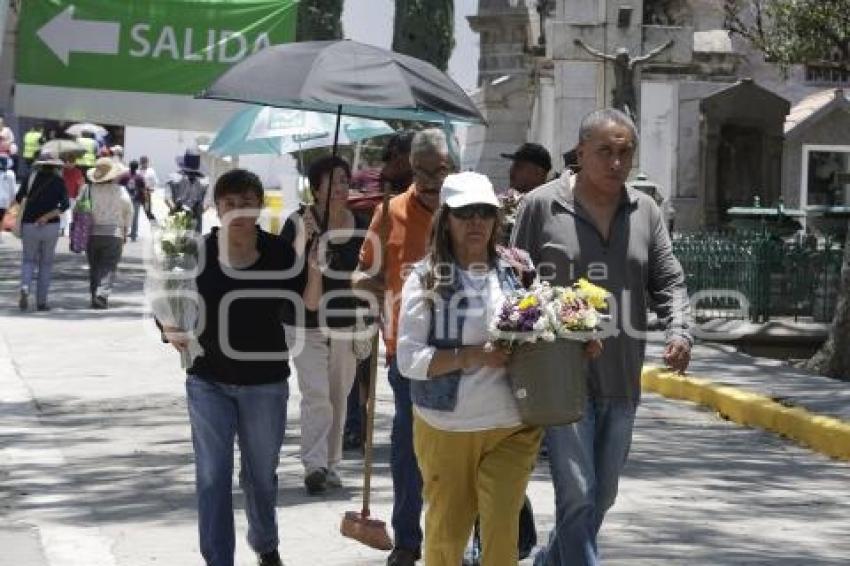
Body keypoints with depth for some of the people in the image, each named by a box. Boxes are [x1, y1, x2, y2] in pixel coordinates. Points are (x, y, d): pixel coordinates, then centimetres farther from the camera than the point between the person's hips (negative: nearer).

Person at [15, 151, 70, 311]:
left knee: (29, 260, 12)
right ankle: (41, 301, 8)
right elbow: (64, 205, -11)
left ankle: (25, 288, -16)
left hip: (29, 225, 1)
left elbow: (18, 198, -2)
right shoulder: (59, 181, 0)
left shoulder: (31, 178, 3)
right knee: (46, 263, 10)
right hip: (50, 226, -1)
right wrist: (47, 217, -12)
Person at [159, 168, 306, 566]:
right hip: (208, 380, -1)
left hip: (265, 380, 1)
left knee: (261, 473, 17)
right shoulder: (198, 253, -7)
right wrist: (171, 331, -17)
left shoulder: (279, 253, -7)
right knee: (213, 476, -2)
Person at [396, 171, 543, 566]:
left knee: (502, 533, -6)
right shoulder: (426, 279, -4)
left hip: (511, 428, 1)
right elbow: (409, 359, -11)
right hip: (445, 429, -1)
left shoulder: (513, 274, 3)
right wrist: (472, 356, -21)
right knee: (446, 533, 12)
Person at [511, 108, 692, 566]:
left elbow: (669, 282, 9)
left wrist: (679, 330, -10)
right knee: (577, 494, -11)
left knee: (602, 495, 16)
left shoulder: (646, 212, 9)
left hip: (622, 381, 5)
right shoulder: (541, 206, -3)